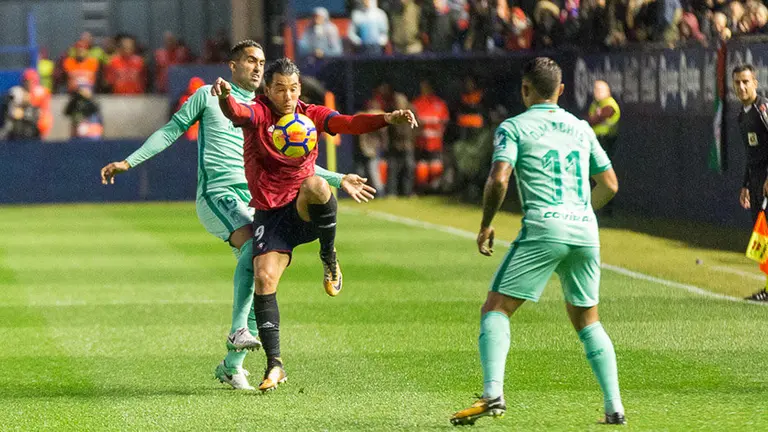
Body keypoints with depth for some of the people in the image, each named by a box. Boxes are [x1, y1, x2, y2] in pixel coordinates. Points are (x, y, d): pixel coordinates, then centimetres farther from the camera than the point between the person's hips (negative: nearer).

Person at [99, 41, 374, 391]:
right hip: (217, 193, -6)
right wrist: (129, 161, 5)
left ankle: (231, 365, 8)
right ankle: (238, 330, -39)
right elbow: (171, 131, 12)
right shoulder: (209, 96, 10)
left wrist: (338, 180, 24)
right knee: (254, 242, -34)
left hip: (253, 201, 6)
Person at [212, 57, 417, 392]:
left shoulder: (311, 116, 2)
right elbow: (237, 112, -27)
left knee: (316, 186, -35)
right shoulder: (258, 113, -4)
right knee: (264, 278, -15)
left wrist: (388, 119, -30)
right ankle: (274, 365, -1)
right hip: (269, 212, 0)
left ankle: (329, 259, -11)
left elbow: (350, 124, -12)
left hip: (305, 211, 0)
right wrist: (225, 97, -53)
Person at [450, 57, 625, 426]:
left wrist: (485, 226, 3)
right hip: (585, 230, 5)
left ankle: (493, 394, -21)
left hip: (544, 229, -5)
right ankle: (614, 408, 9)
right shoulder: (580, 127, 19)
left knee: (495, 309, -2)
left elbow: (498, 179, -10)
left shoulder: (514, 127, 4)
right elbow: (609, 185, 22)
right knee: (587, 320, 18)